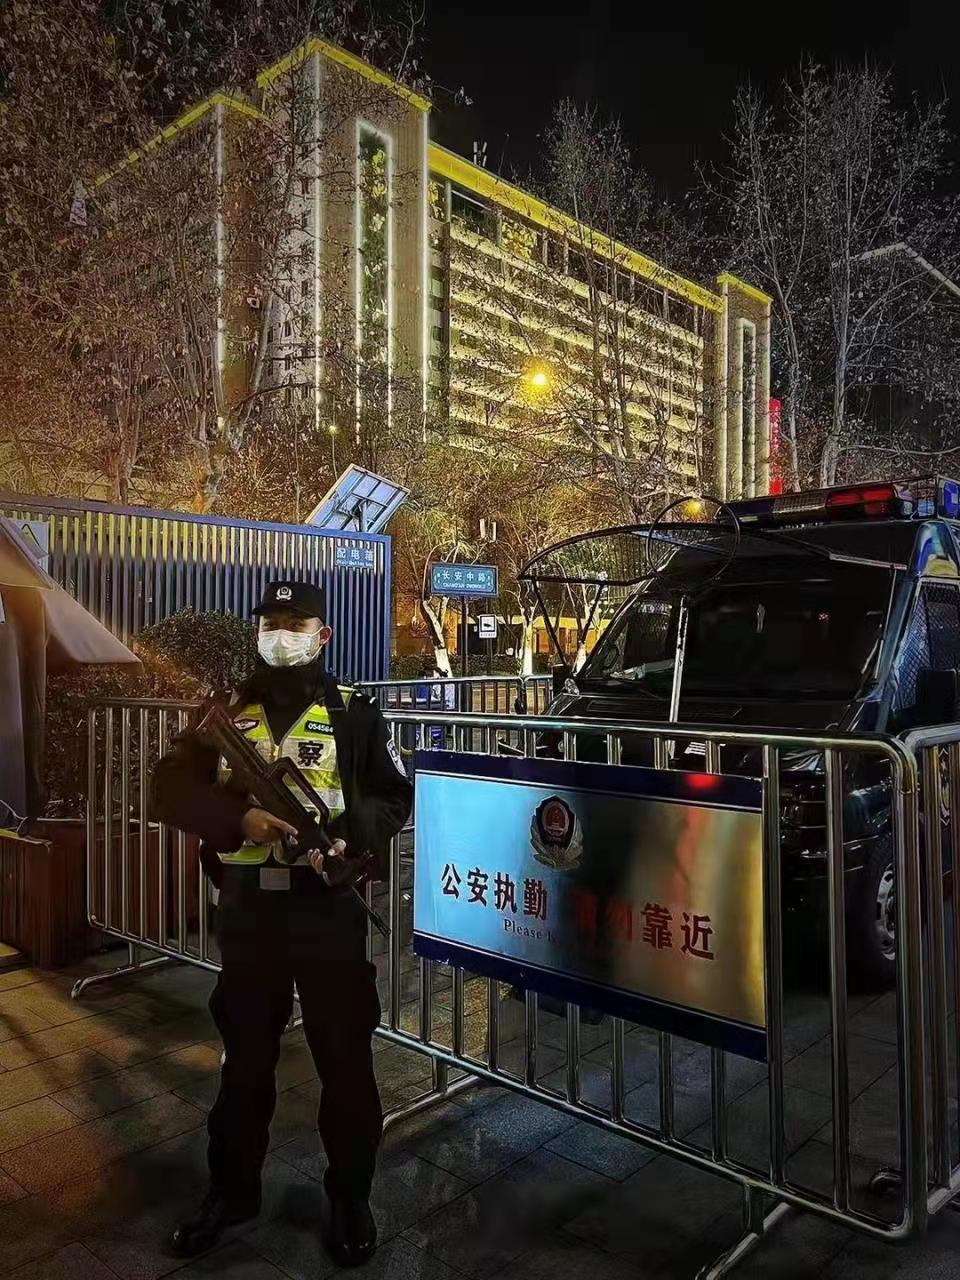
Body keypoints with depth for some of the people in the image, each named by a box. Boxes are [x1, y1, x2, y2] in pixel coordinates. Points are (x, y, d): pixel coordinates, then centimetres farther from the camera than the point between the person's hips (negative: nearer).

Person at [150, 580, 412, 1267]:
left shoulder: (355, 715, 0)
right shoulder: (227, 714, 6)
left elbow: (396, 797, 0)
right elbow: (170, 788, -3)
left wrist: (349, 835, -19)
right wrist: (239, 818, -19)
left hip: (329, 908, -2)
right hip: (246, 907, 3)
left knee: (345, 1056, 8)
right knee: (246, 1054, 18)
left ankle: (351, 1197, 28)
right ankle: (233, 1188, 37)